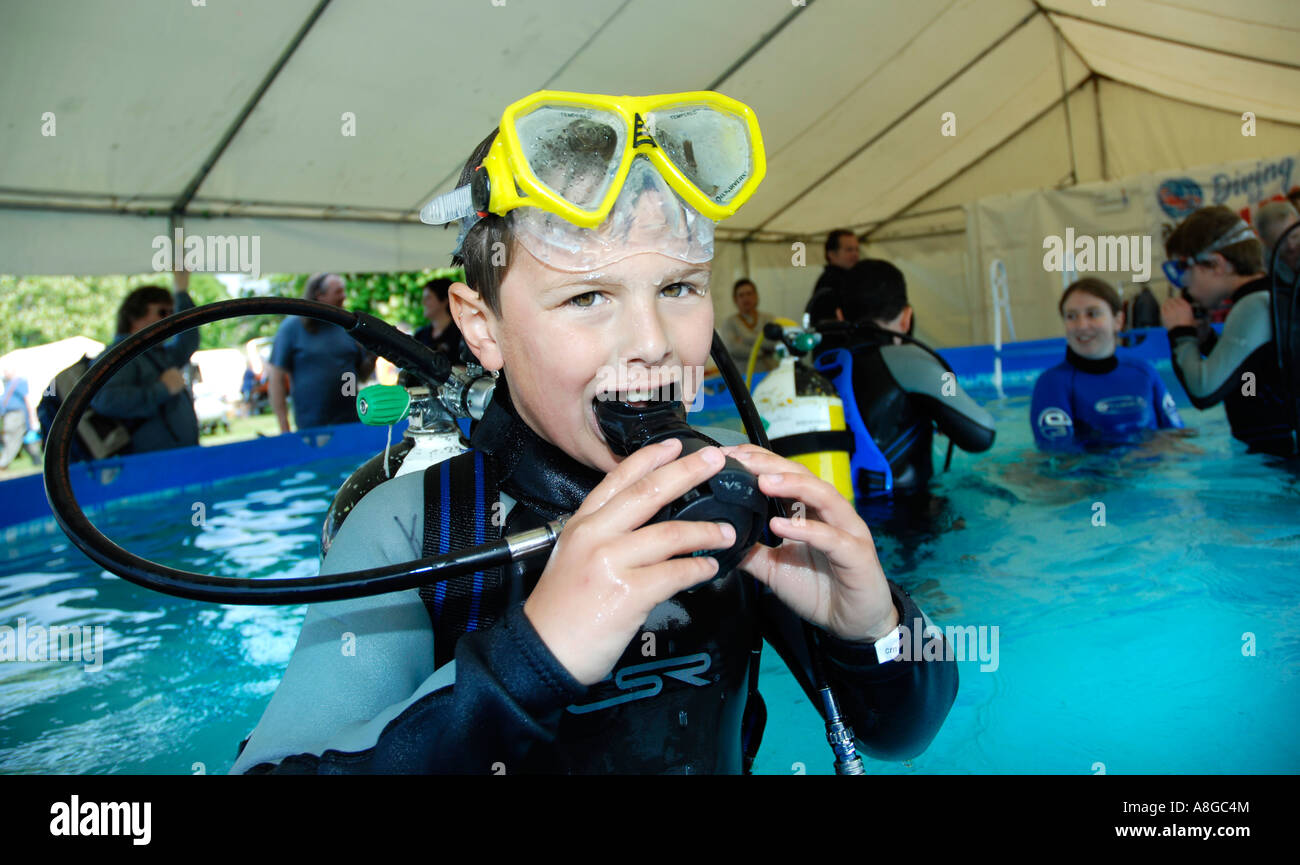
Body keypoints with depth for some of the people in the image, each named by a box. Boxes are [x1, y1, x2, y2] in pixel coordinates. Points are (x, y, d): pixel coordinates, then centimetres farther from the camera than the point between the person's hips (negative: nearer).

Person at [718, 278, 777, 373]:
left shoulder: (768, 319, 12)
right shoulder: (729, 322, 6)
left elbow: (774, 343, -5)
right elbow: (731, 348, -10)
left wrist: (747, 339, -6)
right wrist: (761, 352, -6)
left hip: (769, 373, 2)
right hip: (742, 375, -2)